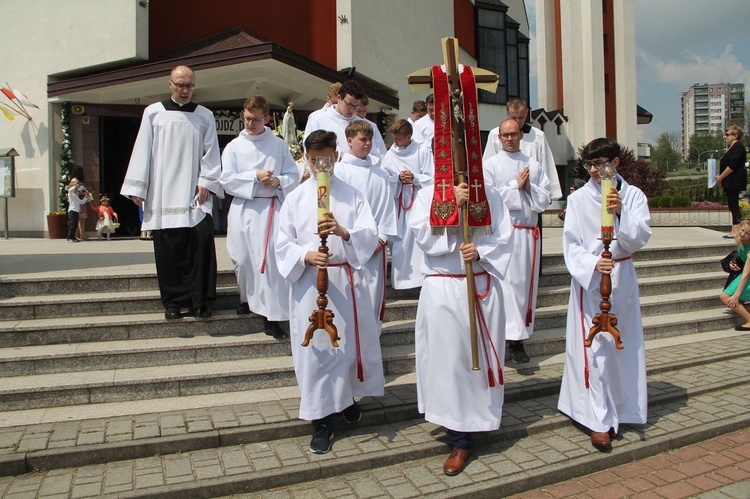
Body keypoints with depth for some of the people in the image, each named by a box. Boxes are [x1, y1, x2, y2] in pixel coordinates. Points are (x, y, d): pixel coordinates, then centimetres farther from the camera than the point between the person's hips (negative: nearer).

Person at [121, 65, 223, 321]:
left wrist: (206, 182, -5)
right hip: (162, 192, 0)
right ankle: (173, 302, 10)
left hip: (194, 193, 0)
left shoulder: (205, 116, 12)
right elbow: (142, 151, 7)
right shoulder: (153, 113, 11)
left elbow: (211, 152, 8)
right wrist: (137, 188, 2)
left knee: (202, 237, -14)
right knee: (168, 246, -1)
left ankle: (199, 299, -4)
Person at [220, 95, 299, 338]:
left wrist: (279, 181, -13)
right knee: (243, 258, 6)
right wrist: (255, 177, -11)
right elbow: (226, 180, 0)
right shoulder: (234, 146, 8)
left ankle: (271, 317, -7)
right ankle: (247, 296, 36)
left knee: (269, 259, -11)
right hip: (243, 209, 2)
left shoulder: (279, 145, 8)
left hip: (272, 208, -1)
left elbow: (293, 175, 7)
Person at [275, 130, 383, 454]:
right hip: (309, 282, 0)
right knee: (315, 348, 1)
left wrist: (343, 231, -24)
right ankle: (322, 420, 18)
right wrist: (306, 255, -17)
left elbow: (370, 235, -4)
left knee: (352, 342, 8)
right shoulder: (295, 198, 6)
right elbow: (283, 244, 3)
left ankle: (347, 396, 38)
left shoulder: (352, 195, 6)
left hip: (347, 279, 1)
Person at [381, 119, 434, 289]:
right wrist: (398, 178, -10)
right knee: (398, 239, 1)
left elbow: (431, 178, 0)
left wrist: (414, 177, -15)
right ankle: (400, 278, 11)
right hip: (397, 201, 2)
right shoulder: (390, 155, 8)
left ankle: (421, 276, 1)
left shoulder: (422, 152, 1)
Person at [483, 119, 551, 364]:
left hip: (529, 232, 4)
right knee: (504, 283, -10)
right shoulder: (491, 164, 5)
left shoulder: (534, 165, 14)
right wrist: (516, 185, -6)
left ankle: (518, 337, 12)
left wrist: (529, 187, -8)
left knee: (525, 284, 4)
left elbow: (544, 199, 9)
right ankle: (512, 337, -6)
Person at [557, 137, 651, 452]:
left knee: (623, 345, 11)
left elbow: (640, 238, -7)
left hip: (622, 277, 3)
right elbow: (571, 245, -7)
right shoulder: (578, 199, -3)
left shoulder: (633, 195, 2)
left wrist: (621, 212, -22)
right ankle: (600, 420, 6)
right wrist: (593, 264, -24)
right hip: (589, 279, -2)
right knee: (596, 348, -4)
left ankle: (620, 409, 29)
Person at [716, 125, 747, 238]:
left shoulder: (738, 147, -14)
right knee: (733, 205, 10)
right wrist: (721, 177, 13)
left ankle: (736, 231, -9)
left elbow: (732, 166, -22)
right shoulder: (733, 148, 18)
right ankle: (735, 231, 14)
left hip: (734, 182, -10)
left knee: (733, 205, -10)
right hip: (731, 182, 10)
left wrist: (721, 177, -15)